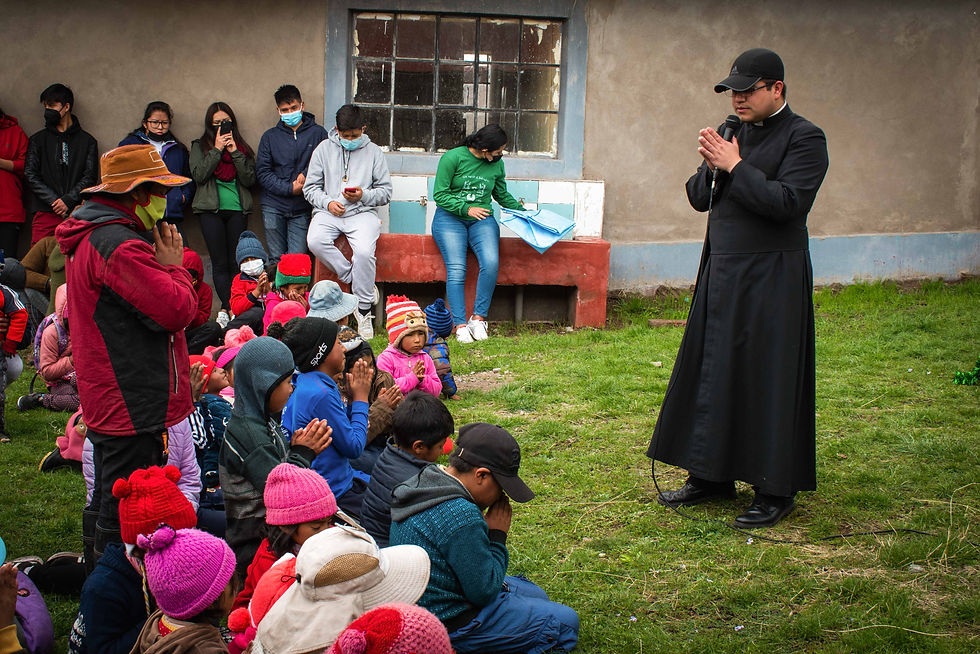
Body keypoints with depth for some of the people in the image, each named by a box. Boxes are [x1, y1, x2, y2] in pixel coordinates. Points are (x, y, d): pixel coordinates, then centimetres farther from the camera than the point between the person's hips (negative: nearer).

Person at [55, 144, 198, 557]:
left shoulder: (90, 237, 14)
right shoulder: (121, 246, -22)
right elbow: (176, 311, -23)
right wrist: (173, 267, -9)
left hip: (106, 403, 11)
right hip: (134, 408, -11)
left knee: (109, 508, 22)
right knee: (125, 524, -3)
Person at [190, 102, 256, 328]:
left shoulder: (242, 148, 13)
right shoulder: (200, 146, 9)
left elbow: (250, 179, 1)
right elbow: (198, 174, -7)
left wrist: (235, 152, -7)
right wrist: (217, 150, -9)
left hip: (237, 209, 2)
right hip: (211, 210, -2)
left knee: (235, 262, -2)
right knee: (220, 263, -7)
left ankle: (226, 310, 2)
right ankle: (232, 309, -10)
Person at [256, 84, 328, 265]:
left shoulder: (318, 133, 6)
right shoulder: (270, 136, 8)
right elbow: (262, 172, 1)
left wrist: (306, 174, -13)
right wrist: (289, 188, -10)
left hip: (301, 209, -1)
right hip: (273, 207, 1)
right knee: (276, 260, 2)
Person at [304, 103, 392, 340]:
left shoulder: (373, 152, 10)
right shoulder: (324, 149, 12)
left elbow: (385, 191, 9)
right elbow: (311, 187, 11)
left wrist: (364, 195, -11)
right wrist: (327, 202, -9)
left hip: (362, 212, -2)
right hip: (329, 211, 2)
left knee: (364, 251, -32)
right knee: (315, 241, -32)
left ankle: (364, 311, -18)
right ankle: (358, 283, -18)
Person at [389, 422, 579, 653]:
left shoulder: (424, 483, 0)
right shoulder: (461, 517, -32)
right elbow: (484, 592, -21)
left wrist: (490, 534, 0)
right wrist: (497, 536, -12)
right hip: (452, 623, -11)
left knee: (536, 595, 25)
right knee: (565, 623, -4)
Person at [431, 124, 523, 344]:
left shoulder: (496, 164, 9)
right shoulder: (453, 158, -6)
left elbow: (503, 196, 25)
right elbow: (440, 194, -6)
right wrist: (467, 209, -14)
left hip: (482, 220, 3)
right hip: (450, 217, -3)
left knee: (491, 262, -26)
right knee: (456, 268, -23)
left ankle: (478, 317, -18)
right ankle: (460, 325, -23)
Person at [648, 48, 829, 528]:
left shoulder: (804, 137, -8)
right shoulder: (732, 133, 12)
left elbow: (788, 203, -20)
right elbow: (698, 199, 11)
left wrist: (735, 167, -16)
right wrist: (710, 167, -9)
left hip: (771, 278, -7)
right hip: (722, 273, 7)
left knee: (768, 378, -3)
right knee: (712, 372, 10)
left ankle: (777, 490, 8)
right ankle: (713, 476, 22)